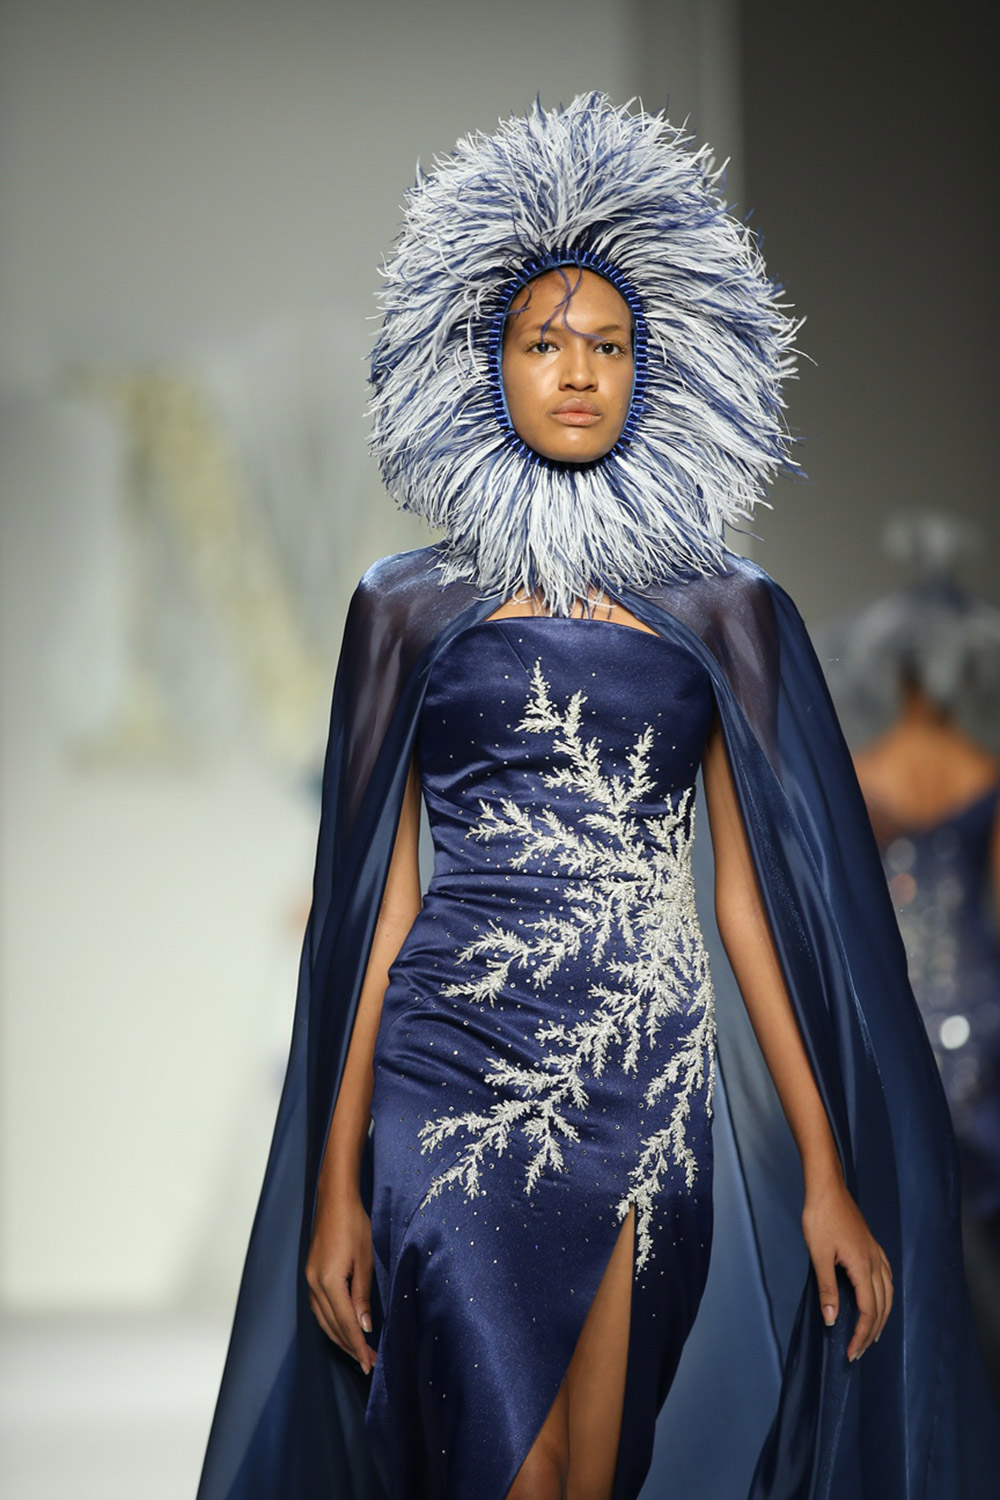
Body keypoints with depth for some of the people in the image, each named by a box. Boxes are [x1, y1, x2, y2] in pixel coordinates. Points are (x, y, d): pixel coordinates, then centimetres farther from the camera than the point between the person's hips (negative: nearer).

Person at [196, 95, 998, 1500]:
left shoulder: (723, 611, 9)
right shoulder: (408, 607, 7)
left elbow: (755, 892, 8)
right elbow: (378, 892, 6)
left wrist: (830, 1173, 2)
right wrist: (333, 1182, 1)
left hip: (648, 1089, 1)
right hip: (450, 1076, -1)